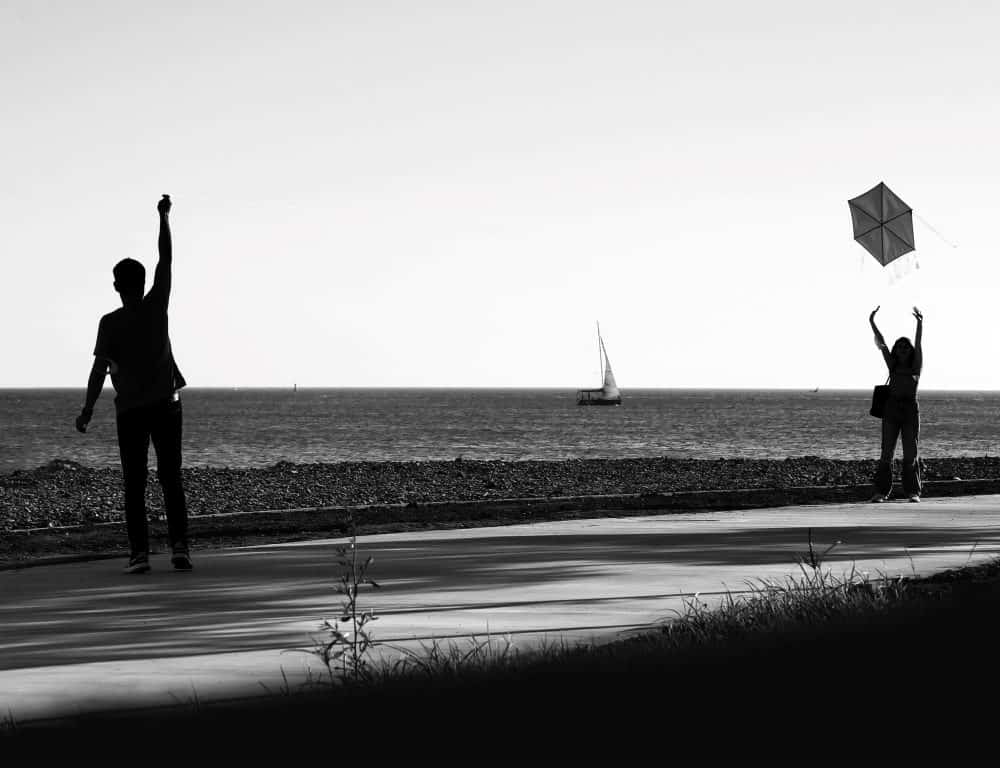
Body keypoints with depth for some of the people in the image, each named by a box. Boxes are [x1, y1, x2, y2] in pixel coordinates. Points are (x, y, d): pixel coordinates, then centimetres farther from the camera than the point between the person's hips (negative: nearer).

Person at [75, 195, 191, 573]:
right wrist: (164, 218, 11)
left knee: (134, 485, 1)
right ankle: (179, 545, -8)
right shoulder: (156, 306, -4)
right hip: (165, 404, 2)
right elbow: (166, 260, 3)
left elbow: (99, 369, -12)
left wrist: (88, 410, -5)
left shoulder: (110, 323, -9)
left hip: (130, 410, -1)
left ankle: (139, 552, -6)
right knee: (171, 478, 4)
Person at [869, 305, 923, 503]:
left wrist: (920, 324, -16)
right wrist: (872, 323, -1)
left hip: (910, 410, -2)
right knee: (886, 452, -2)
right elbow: (881, 344, 5)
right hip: (891, 410, 2)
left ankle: (913, 492, 2)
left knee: (910, 453, -1)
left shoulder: (915, 366, 7)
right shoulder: (893, 366, 12)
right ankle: (882, 491, -3)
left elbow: (918, 345, -5)